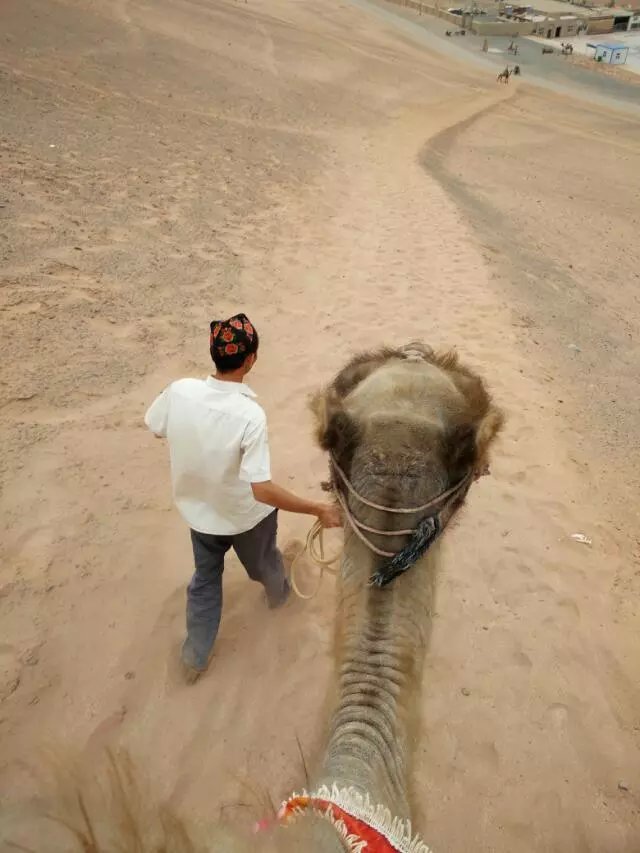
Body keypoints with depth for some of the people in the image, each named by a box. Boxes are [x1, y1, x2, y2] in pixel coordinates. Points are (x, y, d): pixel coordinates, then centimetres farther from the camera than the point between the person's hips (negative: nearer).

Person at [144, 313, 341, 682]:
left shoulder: (180, 390, -21)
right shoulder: (250, 415, -35)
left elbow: (155, 427, 0)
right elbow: (262, 490, -35)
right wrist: (319, 509, -28)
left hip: (199, 510, 4)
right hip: (247, 515, -3)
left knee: (205, 579, 27)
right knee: (264, 563, 30)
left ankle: (196, 658, 41)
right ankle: (279, 594, 63)